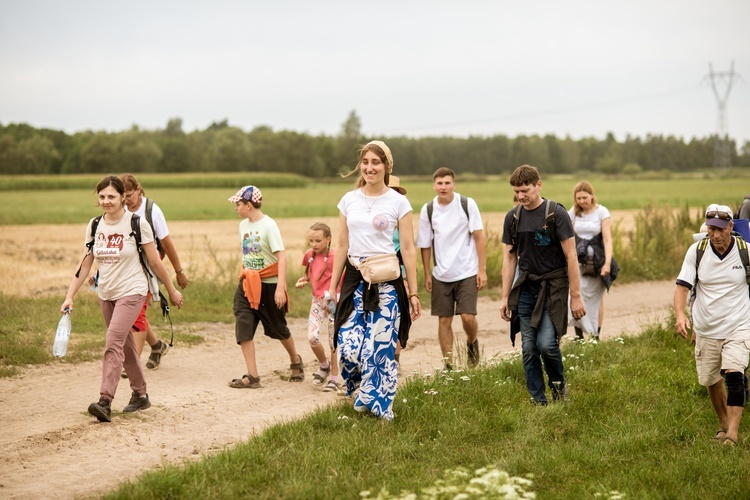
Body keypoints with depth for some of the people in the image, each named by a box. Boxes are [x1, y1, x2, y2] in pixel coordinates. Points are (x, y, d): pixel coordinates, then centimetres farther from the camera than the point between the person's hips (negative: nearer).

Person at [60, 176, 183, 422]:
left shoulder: (137, 224, -11)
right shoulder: (94, 226, 3)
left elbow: (154, 262, -4)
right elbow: (85, 265, 5)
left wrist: (172, 290, 3)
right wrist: (70, 296, -2)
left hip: (132, 292, -6)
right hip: (106, 294, 6)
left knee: (113, 342, -19)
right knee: (125, 346, 15)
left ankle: (105, 402, -25)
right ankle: (140, 395, 29)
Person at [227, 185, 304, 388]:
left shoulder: (268, 225, -15)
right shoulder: (243, 225, 5)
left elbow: (281, 256, -20)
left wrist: (280, 287, -27)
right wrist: (245, 275, 15)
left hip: (269, 284, -6)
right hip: (248, 284, 6)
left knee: (278, 328, 11)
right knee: (243, 329, -7)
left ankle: (296, 362, 36)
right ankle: (252, 376, -5)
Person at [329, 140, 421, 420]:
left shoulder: (398, 202, 0)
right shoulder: (349, 200, 8)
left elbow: (408, 249, 0)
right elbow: (342, 246, 12)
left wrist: (413, 293, -3)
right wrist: (332, 287, 10)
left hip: (386, 282, -2)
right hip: (354, 279, 2)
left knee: (381, 346, -4)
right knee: (348, 344, -7)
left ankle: (377, 404, 12)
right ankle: (359, 390, 23)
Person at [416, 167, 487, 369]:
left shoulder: (467, 204, -6)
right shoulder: (428, 210, 0)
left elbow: (479, 237, -3)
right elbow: (425, 244, 7)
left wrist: (482, 270, -6)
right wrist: (427, 275, 7)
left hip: (467, 272, -2)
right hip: (441, 274, 2)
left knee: (468, 317, -11)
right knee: (444, 320, 4)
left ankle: (472, 343, 22)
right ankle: (448, 365, 14)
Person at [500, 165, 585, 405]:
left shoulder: (556, 214, -8)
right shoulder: (513, 218, 6)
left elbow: (570, 256, -7)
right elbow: (509, 258, 11)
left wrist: (575, 296, -9)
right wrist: (505, 297, 8)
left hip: (553, 287, -4)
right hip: (525, 288, 4)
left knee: (546, 343, -16)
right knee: (529, 349, 1)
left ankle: (559, 385, 13)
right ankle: (538, 401, 12)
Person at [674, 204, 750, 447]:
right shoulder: (696, 251, -6)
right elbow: (682, 285, -7)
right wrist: (680, 315, -24)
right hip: (705, 329, 2)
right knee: (710, 380, 11)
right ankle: (723, 423, 34)